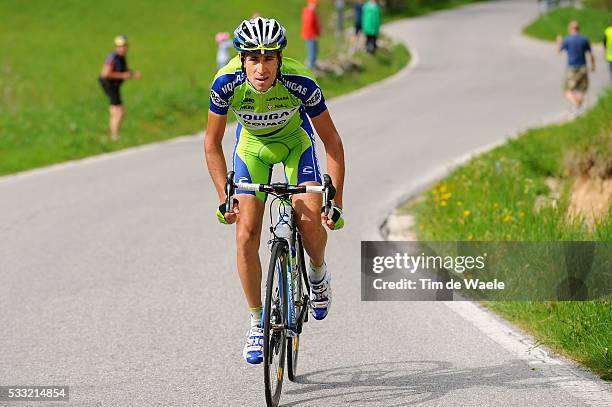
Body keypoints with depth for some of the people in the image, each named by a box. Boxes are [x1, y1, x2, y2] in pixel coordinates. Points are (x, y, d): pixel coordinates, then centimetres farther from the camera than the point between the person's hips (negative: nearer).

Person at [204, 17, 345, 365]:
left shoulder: (300, 82, -34)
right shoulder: (227, 83, -31)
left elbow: (332, 141, -23)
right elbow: (213, 143, -15)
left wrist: (336, 203, -27)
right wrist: (224, 197, -22)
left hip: (295, 140, -1)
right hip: (252, 145, 1)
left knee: (310, 220, -21)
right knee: (247, 234, -12)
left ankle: (319, 275, 13)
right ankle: (257, 322, 3)